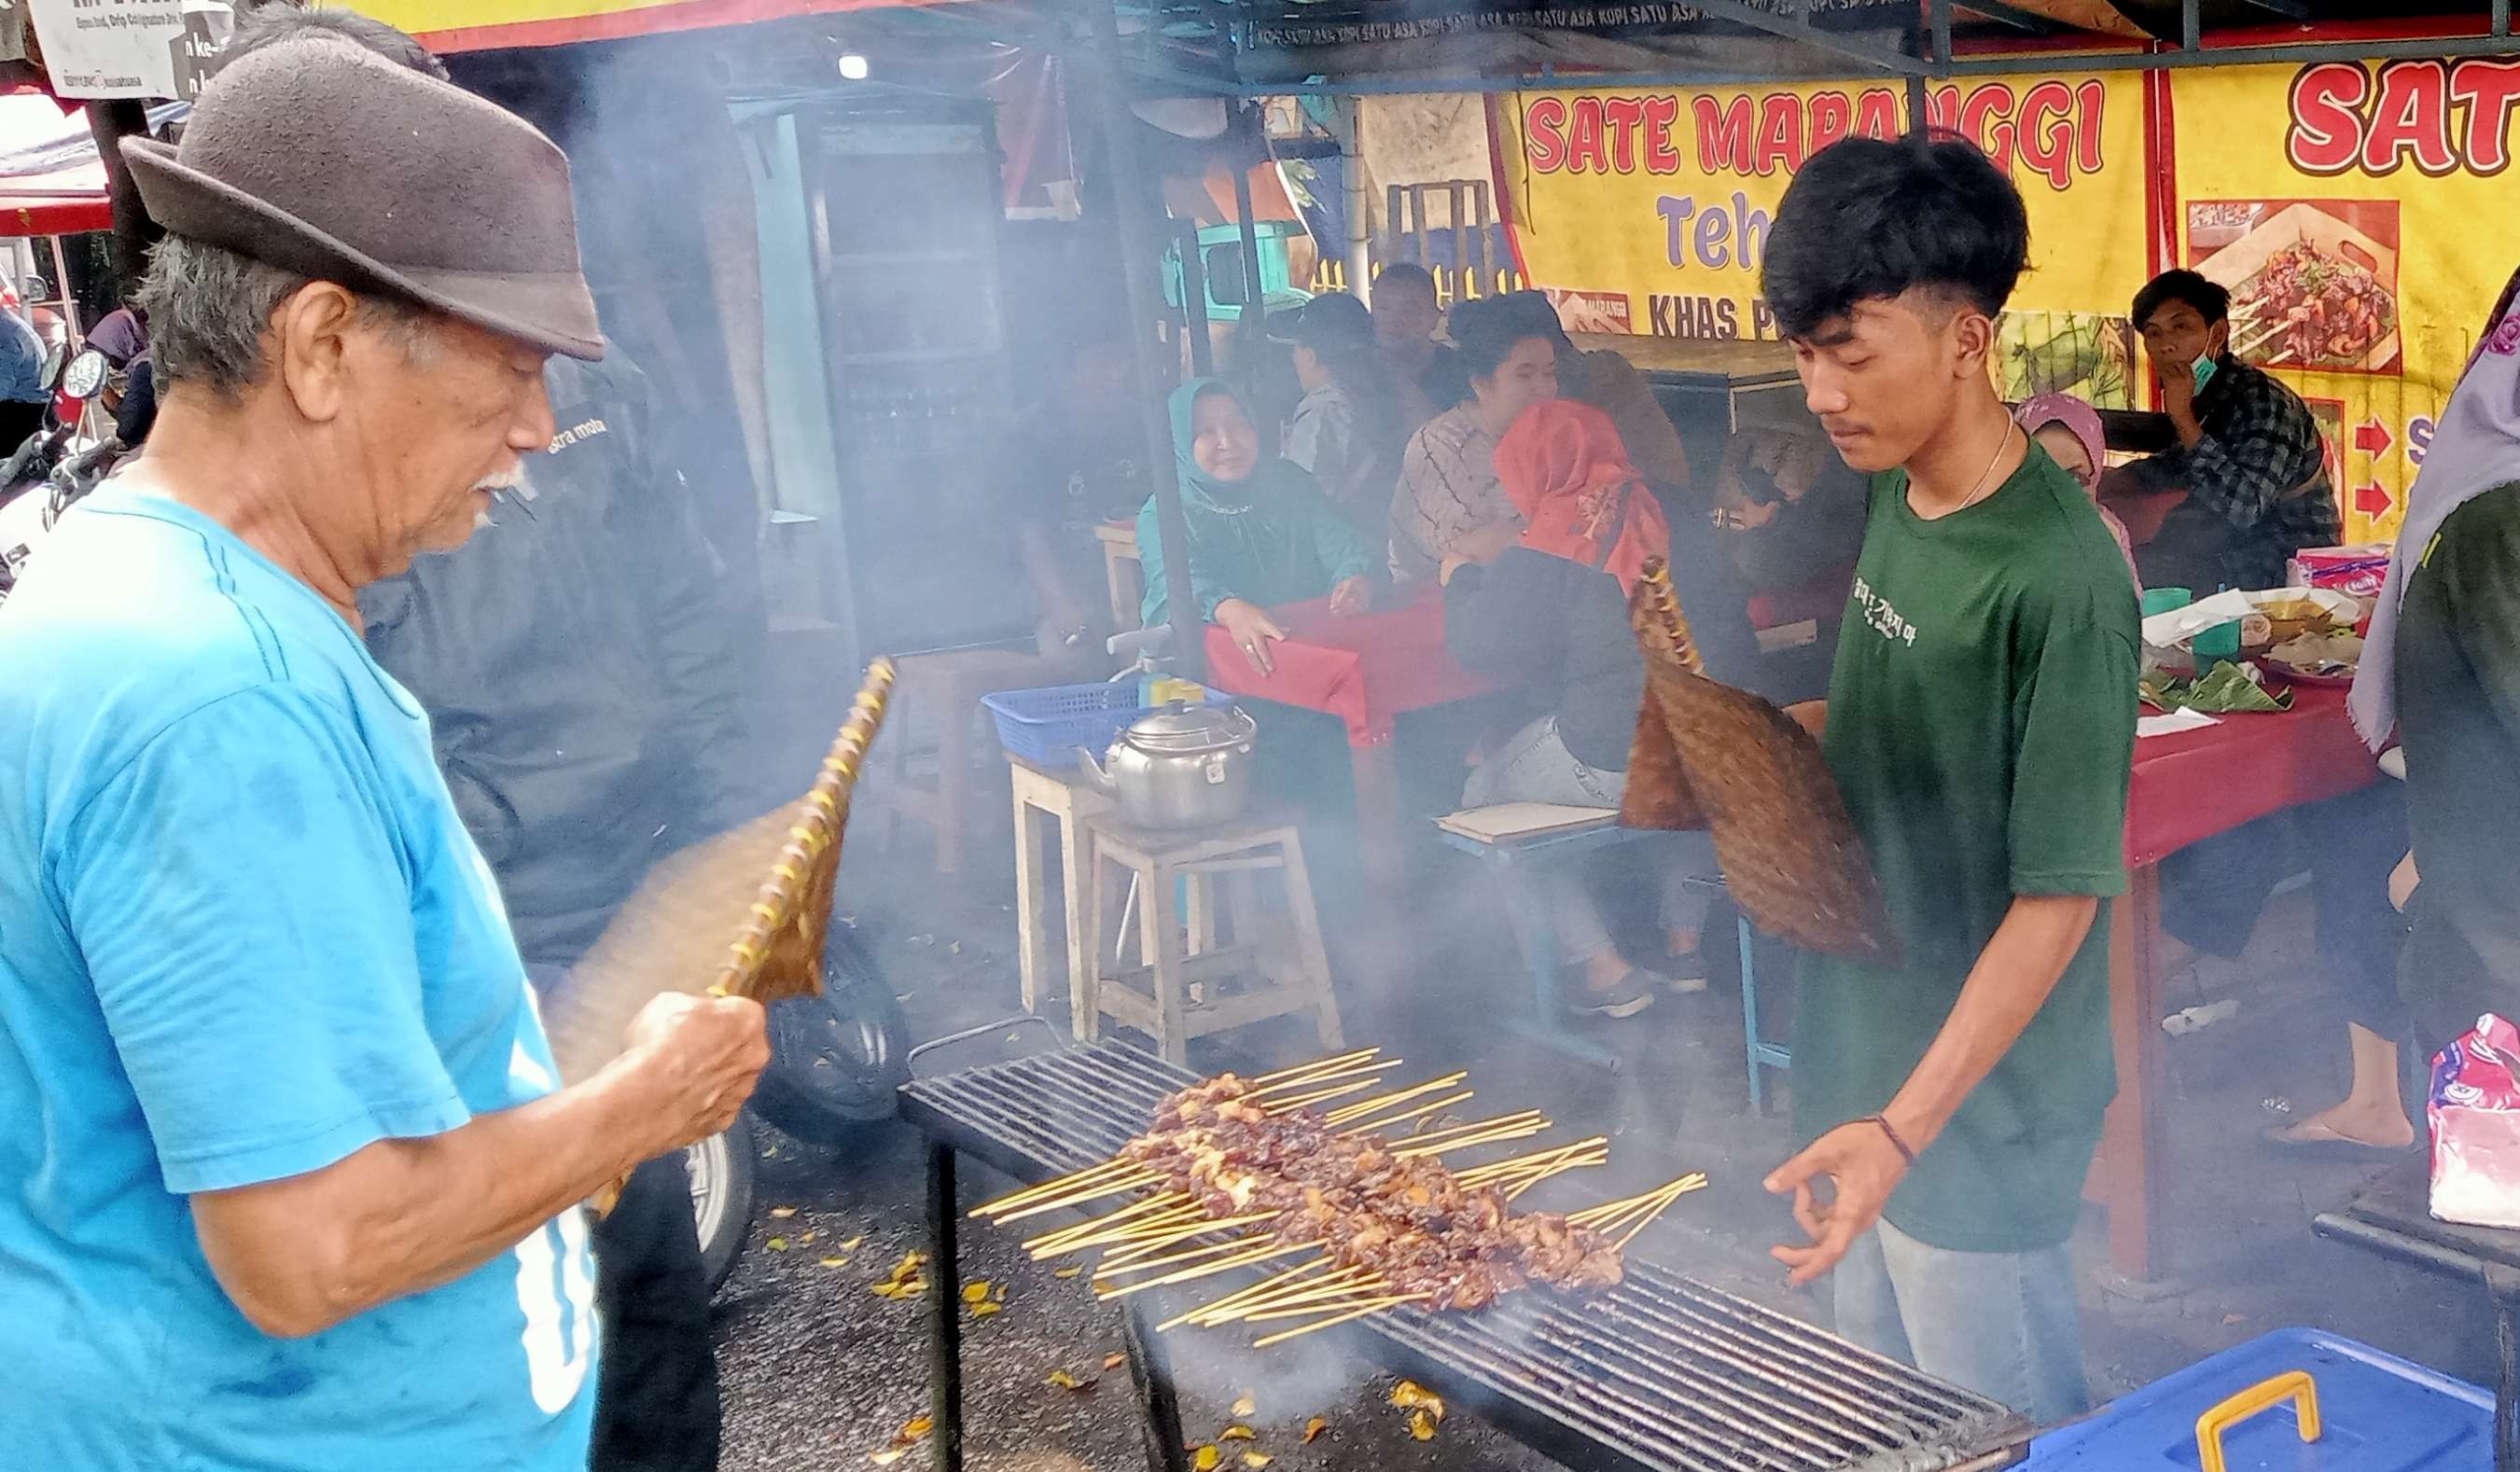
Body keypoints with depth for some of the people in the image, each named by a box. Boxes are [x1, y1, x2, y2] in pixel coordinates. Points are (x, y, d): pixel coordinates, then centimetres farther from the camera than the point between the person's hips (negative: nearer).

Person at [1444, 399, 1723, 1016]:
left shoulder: (1546, 553, -11)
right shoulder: (1667, 513, 6)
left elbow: (1478, 645, -8)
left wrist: (1462, 579, 13)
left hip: (1606, 762, -6)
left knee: (1481, 798, 18)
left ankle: (1603, 970, 13)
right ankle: (1684, 944, 36)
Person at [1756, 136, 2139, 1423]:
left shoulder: (2057, 581, -24)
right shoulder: (1896, 498, 1)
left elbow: (2059, 900, -22)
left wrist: (1905, 1128, -27)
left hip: (1976, 1113, -8)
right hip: (1862, 1074, 8)